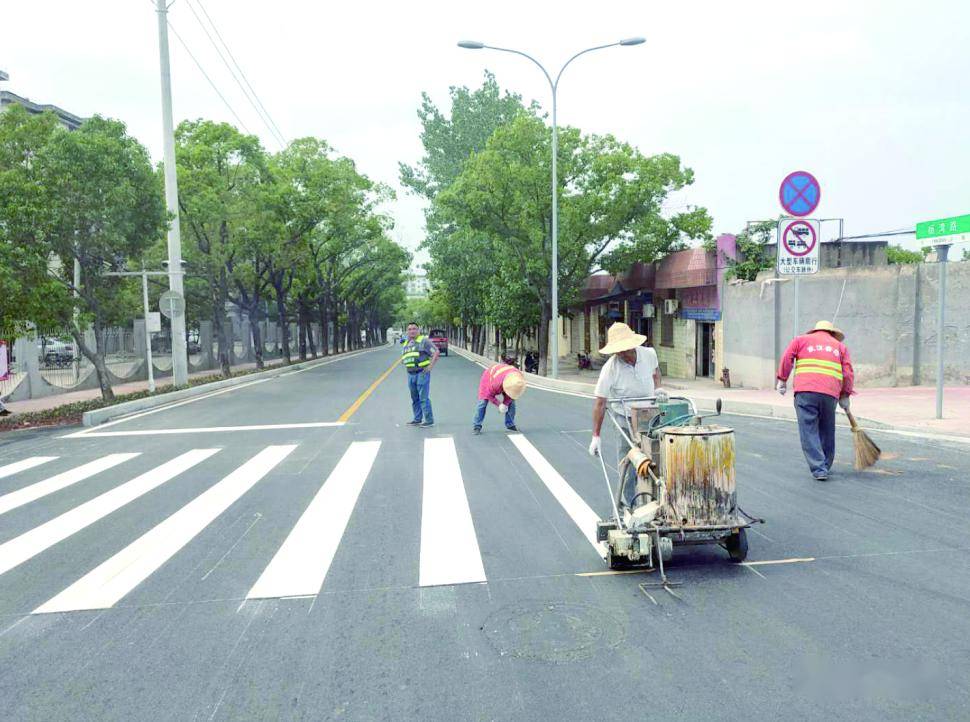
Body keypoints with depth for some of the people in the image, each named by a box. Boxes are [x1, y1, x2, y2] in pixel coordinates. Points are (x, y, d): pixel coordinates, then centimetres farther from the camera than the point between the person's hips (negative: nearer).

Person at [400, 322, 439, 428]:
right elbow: (403, 358, 29)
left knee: (424, 398, -8)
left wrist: (431, 366, -13)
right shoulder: (405, 344, 17)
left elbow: (436, 352, -9)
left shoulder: (423, 341, -5)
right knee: (414, 398, 14)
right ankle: (417, 419, 25)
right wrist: (403, 361, 7)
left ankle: (429, 420, -3)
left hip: (422, 373, -7)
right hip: (411, 374, 7)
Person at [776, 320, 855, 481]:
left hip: (805, 391, -2)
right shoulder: (840, 346, 22)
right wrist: (845, 395, 20)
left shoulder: (801, 340, 18)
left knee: (809, 431, -2)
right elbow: (848, 374, 14)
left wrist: (782, 379, 8)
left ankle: (819, 469, -8)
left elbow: (787, 358, 4)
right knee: (827, 431, 16)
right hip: (830, 394, 2)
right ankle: (825, 466, 24)